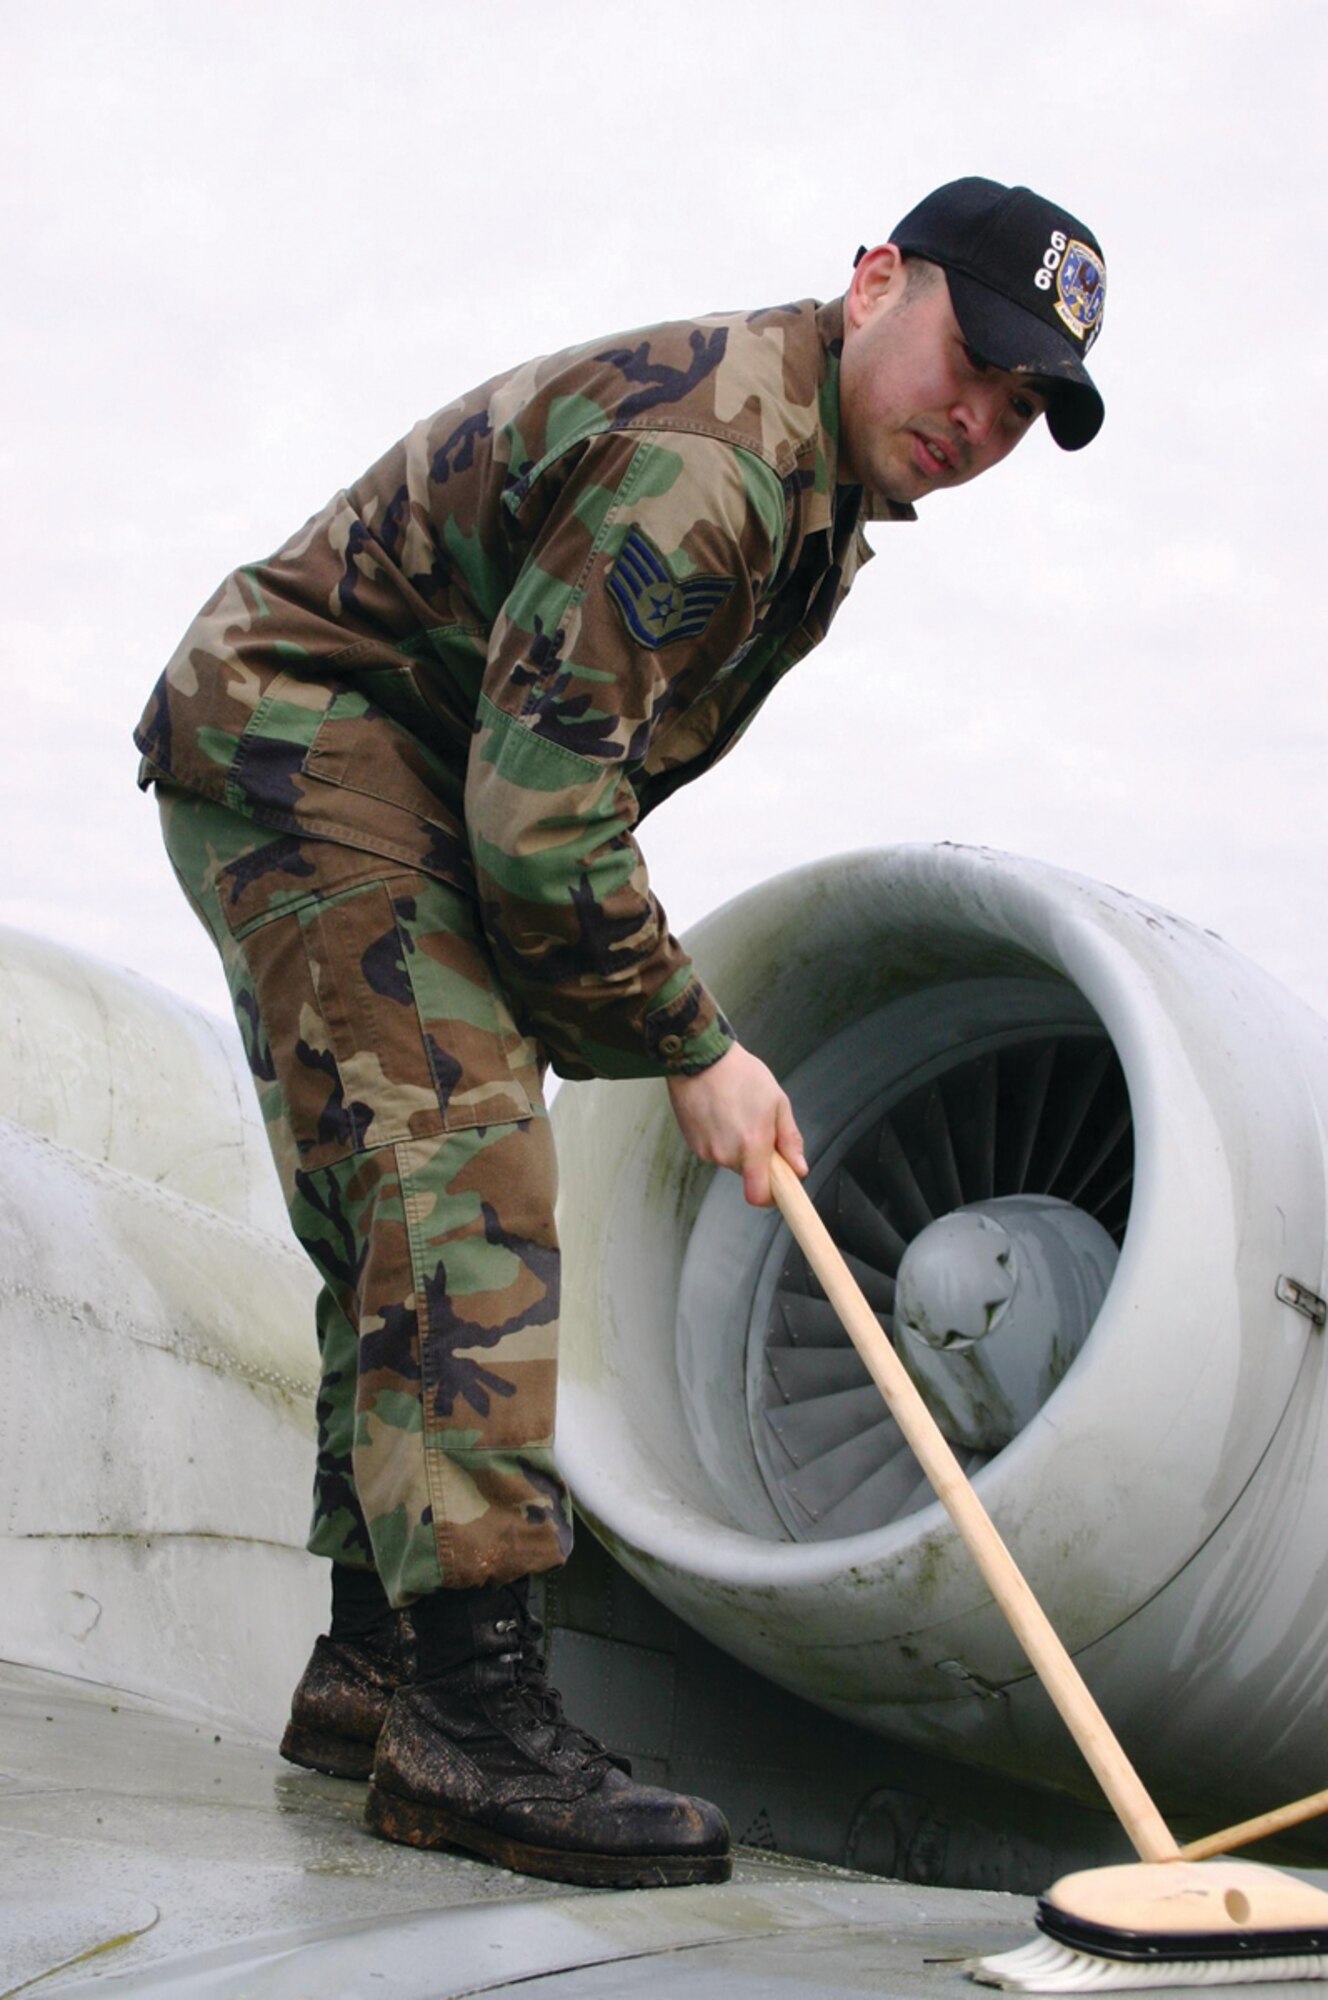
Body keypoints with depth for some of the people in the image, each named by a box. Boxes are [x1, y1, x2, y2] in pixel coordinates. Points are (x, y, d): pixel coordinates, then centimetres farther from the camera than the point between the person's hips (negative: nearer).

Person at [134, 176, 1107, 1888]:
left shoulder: (818, 475, 10)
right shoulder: (704, 443, -24)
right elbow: (542, 794, -28)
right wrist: (690, 1047, -19)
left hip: (419, 780, 11)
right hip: (293, 738, -11)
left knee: (414, 1211, 10)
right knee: (462, 1163, -21)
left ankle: (371, 1662, 18)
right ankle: (470, 1712, -26)